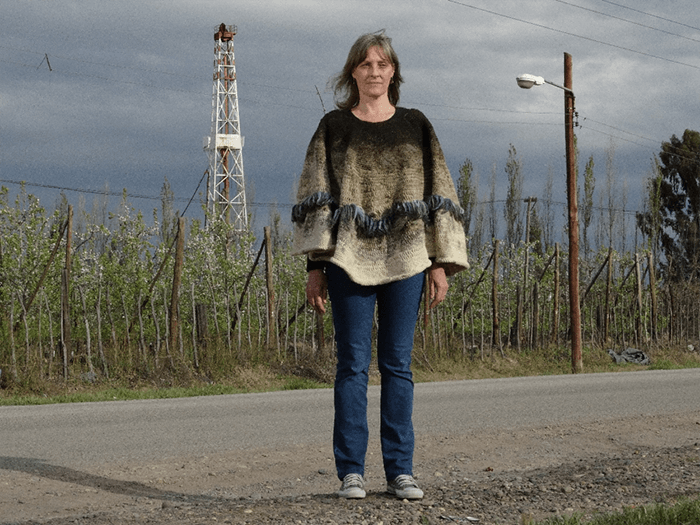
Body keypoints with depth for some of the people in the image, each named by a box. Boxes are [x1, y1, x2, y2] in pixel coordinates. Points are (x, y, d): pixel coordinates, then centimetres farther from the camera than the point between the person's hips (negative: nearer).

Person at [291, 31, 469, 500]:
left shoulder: (415, 126, 11)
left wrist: (441, 263, 2)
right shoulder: (334, 127, 8)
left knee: (399, 365, 3)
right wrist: (315, 266, -4)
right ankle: (351, 472, 3)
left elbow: (438, 194, 10)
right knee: (353, 364, -2)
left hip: (405, 259, 1)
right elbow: (316, 197, 4)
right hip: (350, 260, -1)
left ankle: (401, 471, 8)